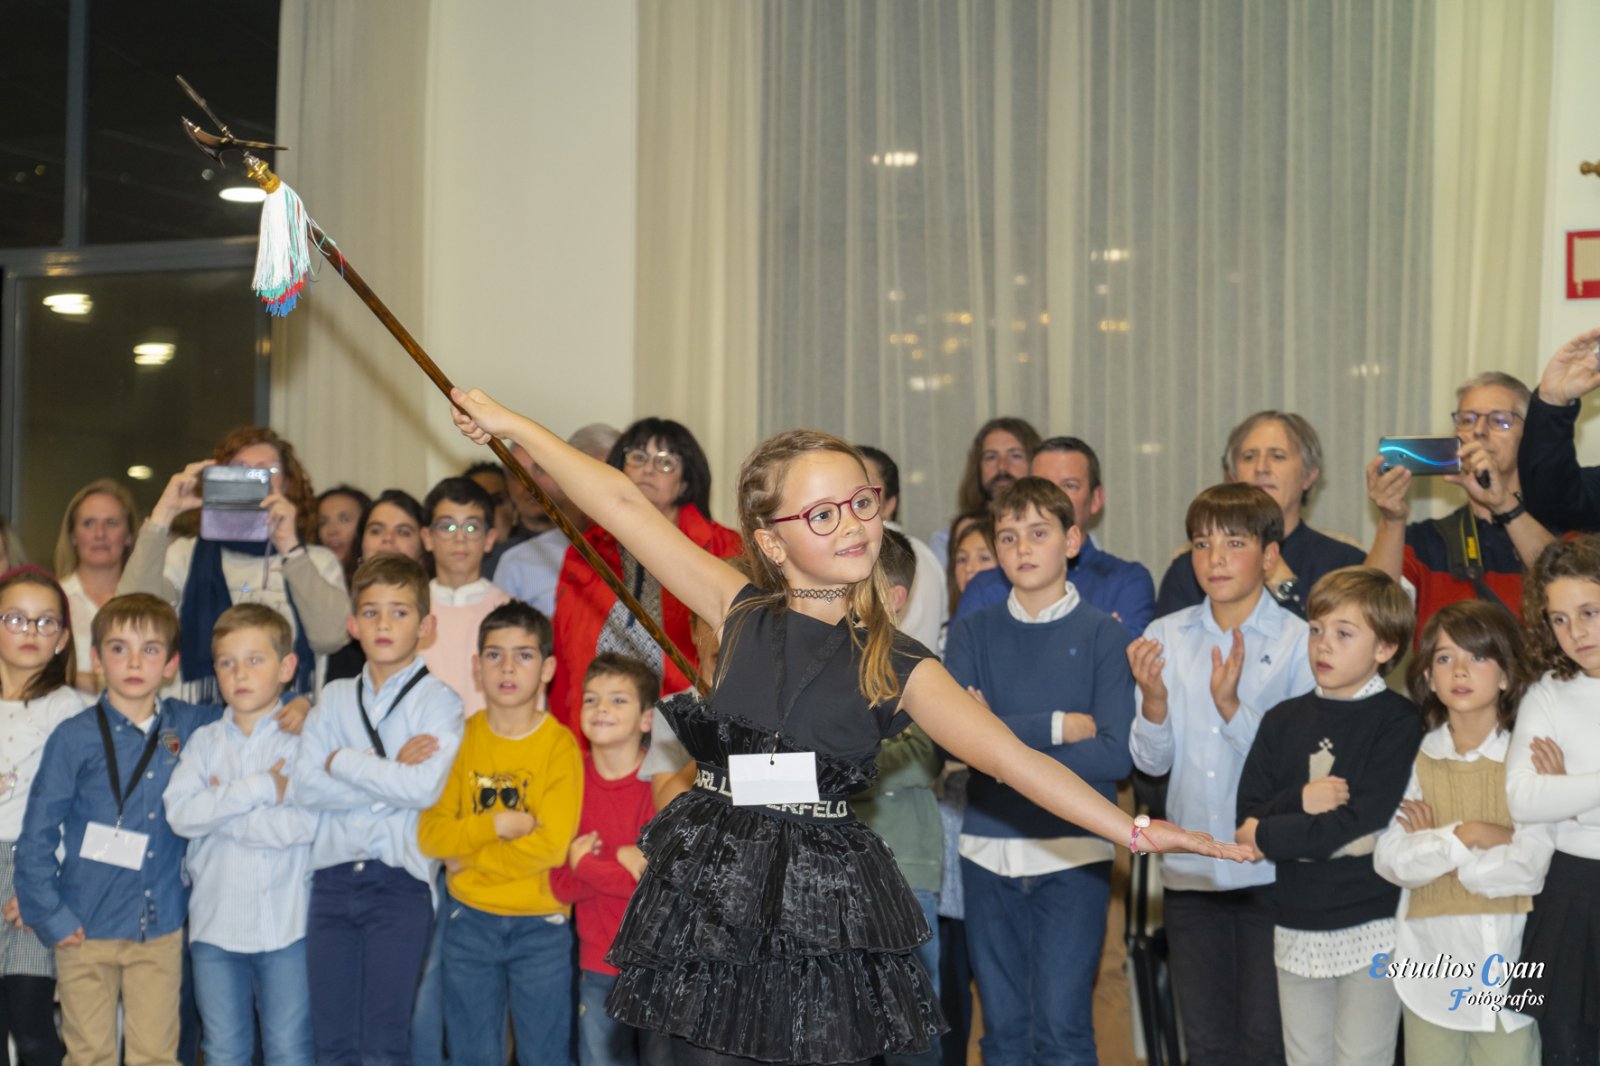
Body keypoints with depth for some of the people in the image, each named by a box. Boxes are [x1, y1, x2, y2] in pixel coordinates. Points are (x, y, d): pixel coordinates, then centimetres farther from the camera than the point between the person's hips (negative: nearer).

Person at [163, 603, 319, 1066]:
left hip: (286, 922, -3)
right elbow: (179, 811, -9)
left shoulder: (303, 737, -4)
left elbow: (303, 823, -18)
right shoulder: (204, 741, 7)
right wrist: (259, 788, -16)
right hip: (215, 922, 3)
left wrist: (219, 806, -10)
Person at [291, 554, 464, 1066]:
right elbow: (303, 786, 0)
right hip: (333, 877, 4)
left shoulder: (438, 700, 1)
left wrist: (344, 761, -6)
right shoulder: (336, 698, 13)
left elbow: (424, 787, -15)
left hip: (399, 880, -4)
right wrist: (388, 774, -9)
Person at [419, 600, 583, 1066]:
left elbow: (551, 844, -17)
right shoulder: (461, 737, 0)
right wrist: (499, 824, -18)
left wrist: (467, 852, -11)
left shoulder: (560, 744, -8)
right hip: (469, 920, 2)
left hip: (541, 923, -2)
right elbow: (431, 833, -6)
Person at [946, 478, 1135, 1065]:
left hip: (1073, 853, -2)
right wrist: (1058, 727, -9)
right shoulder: (973, 631, 6)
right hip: (988, 851, 3)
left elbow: (1116, 754, -10)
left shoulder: (1102, 633, 0)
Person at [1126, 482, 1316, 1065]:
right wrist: (1154, 697, -16)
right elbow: (1151, 761, 2)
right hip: (1190, 867, 3)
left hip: (1271, 869, -3)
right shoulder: (1165, 637, 5)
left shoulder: (1299, 642, -5)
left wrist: (1231, 705, -22)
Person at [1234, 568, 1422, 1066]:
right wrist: (1300, 801, -18)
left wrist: (1269, 836, -9)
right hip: (1298, 927, 5)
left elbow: (1362, 822, -17)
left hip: (1370, 926, -5)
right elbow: (1248, 813, 1)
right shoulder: (1284, 720, 8)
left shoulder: (1398, 722, -8)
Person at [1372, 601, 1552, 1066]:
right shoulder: (1415, 757, 3)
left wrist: (1435, 850, -8)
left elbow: (1530, 867, -13)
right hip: (1430, 964, 2)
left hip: (1508, 960, -2)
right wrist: (1463, 836, -17)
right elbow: (1389, 860, -6)